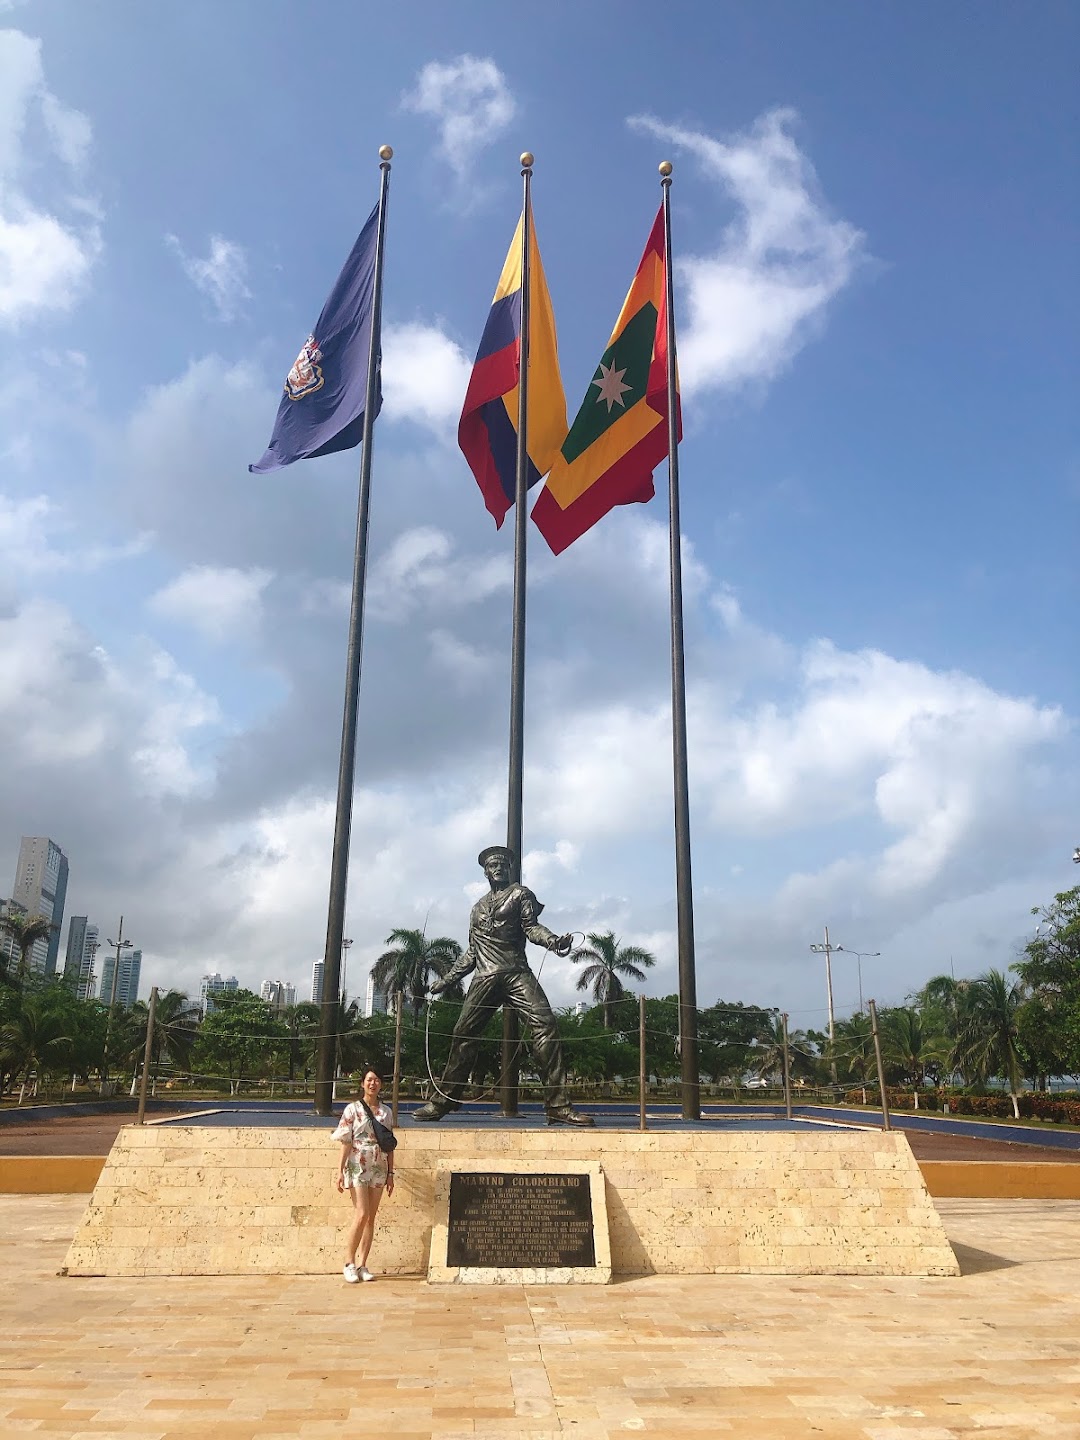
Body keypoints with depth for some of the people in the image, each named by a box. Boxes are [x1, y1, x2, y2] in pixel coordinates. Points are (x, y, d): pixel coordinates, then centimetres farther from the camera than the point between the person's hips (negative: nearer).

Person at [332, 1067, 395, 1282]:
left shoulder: (386, 1111, 8)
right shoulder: (352, 1109, -2)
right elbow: (346, 1142, -4)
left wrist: (390, 1173, 8)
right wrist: (340, 1170, -9)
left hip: (378, 1169, 4)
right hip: (357, 1167, -4)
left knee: (371, 1218, 5)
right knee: (361, 1214, -11)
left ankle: (362, 1265, 12)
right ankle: (349, 1264, 1)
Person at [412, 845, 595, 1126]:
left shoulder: (519, 894, 13)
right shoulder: (478, 908, 26)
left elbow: (531, 926, -3)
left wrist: (553, 941, -24)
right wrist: (446, 980, 30)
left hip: (516, 973, -4)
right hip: (484, 978, 4)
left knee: (545, 1025, -20)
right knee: (463, 1034, -2)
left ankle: (558, 1106, -21)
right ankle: (442, 1101, 12)